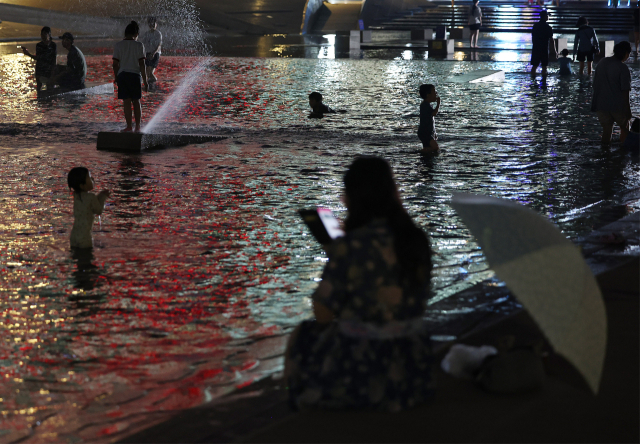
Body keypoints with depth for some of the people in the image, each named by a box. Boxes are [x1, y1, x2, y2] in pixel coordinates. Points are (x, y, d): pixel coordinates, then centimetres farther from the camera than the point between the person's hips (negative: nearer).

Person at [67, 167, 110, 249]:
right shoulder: (91, 197, -18)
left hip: (74, 234, 7)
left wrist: (101, 195, 12)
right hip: (84, 236, -7)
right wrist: (103, 197, 9)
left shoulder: (76, 195, 4)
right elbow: (99, 211, -2)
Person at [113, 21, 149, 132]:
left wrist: (116, 78, 14)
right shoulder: (139, 45, -4)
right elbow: (141, 64, -6)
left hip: (122, 75, 1)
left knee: (126, 102, 4)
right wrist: (145, 81, -2)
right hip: (135, 75, -1)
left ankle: (129, 126, 3)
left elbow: (115, 64, 1)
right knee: (136, 102, 9)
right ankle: (137, 127, 9)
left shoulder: (118, 45, 2)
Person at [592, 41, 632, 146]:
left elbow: (595, 84, 11)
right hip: (618, 105, -5)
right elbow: (625, 91, -17)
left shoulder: (602, 63, 4)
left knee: (606, 129, 13)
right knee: (624, 129, 14)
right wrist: (627, 109, -10)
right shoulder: (623, 68, -15)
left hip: (601, 104, 5)